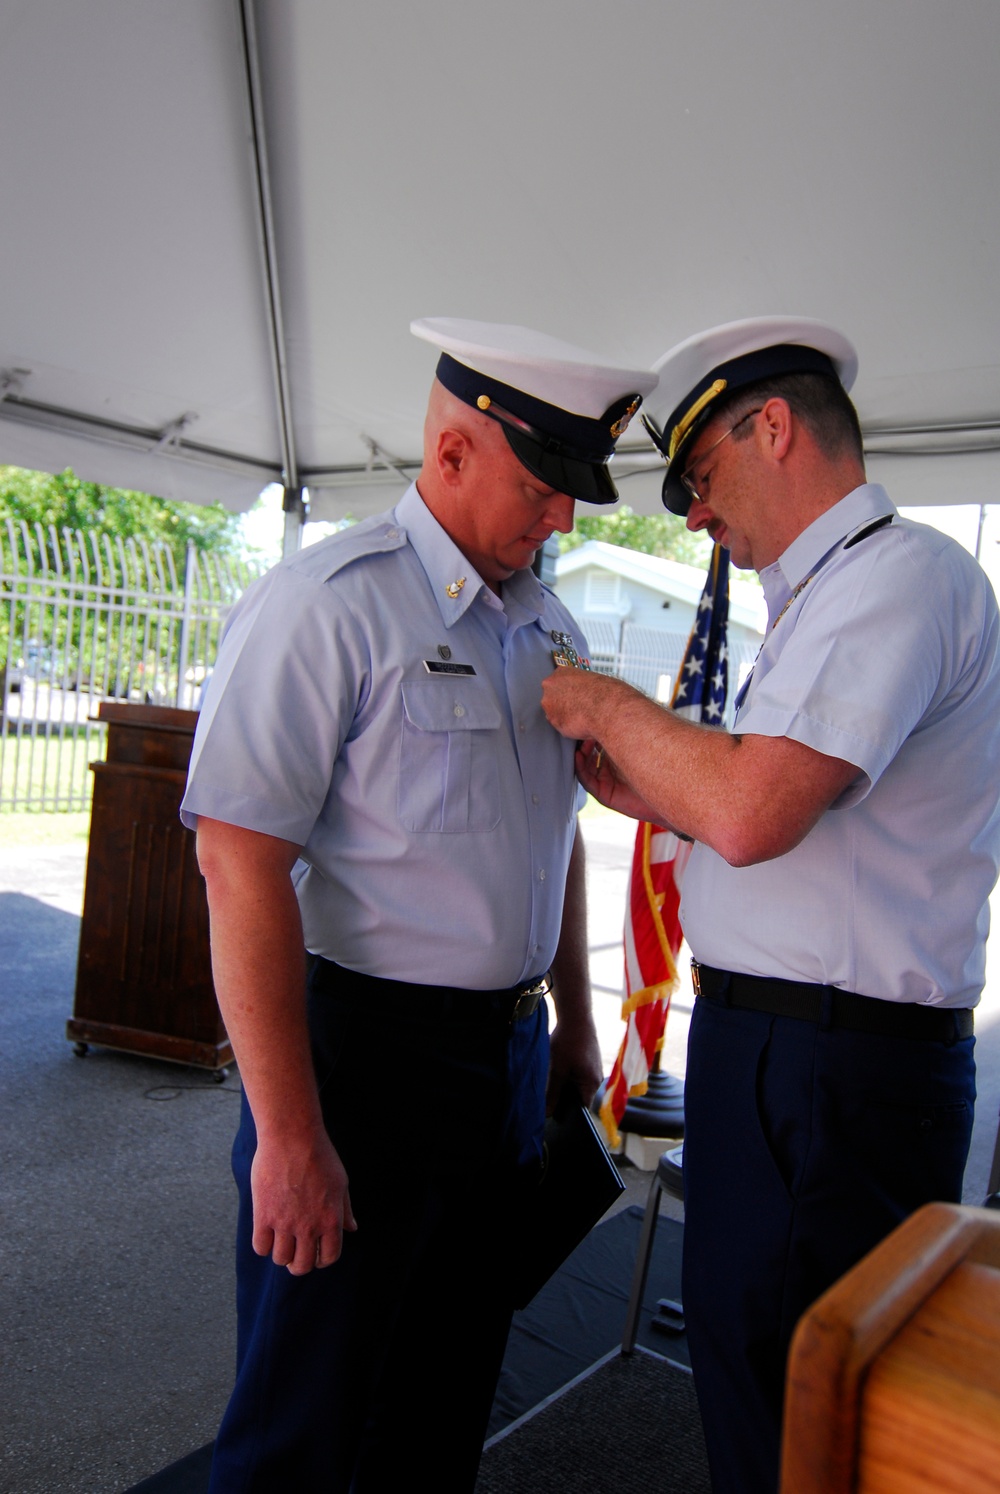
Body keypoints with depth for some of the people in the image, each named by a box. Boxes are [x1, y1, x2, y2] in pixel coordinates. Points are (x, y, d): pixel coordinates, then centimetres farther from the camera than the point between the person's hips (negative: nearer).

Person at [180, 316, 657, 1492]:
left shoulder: (550, 629, 8)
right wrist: (290, 1136, -20)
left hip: (510, 1056, 7)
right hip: (366, 1051, -6)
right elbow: (240, 864, -20)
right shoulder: (325, 605, -15)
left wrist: (574, 1020, 17)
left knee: (449, 1390, 23)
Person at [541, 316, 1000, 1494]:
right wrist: (644, 794, 11)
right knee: (734, 1341, 22)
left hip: (833, 1073, -10)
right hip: (772, 1043, 10)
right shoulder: (830, 591, 16)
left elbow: (752, 813, -27)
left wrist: (607, 707, -13)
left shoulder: (902, 571, -16)